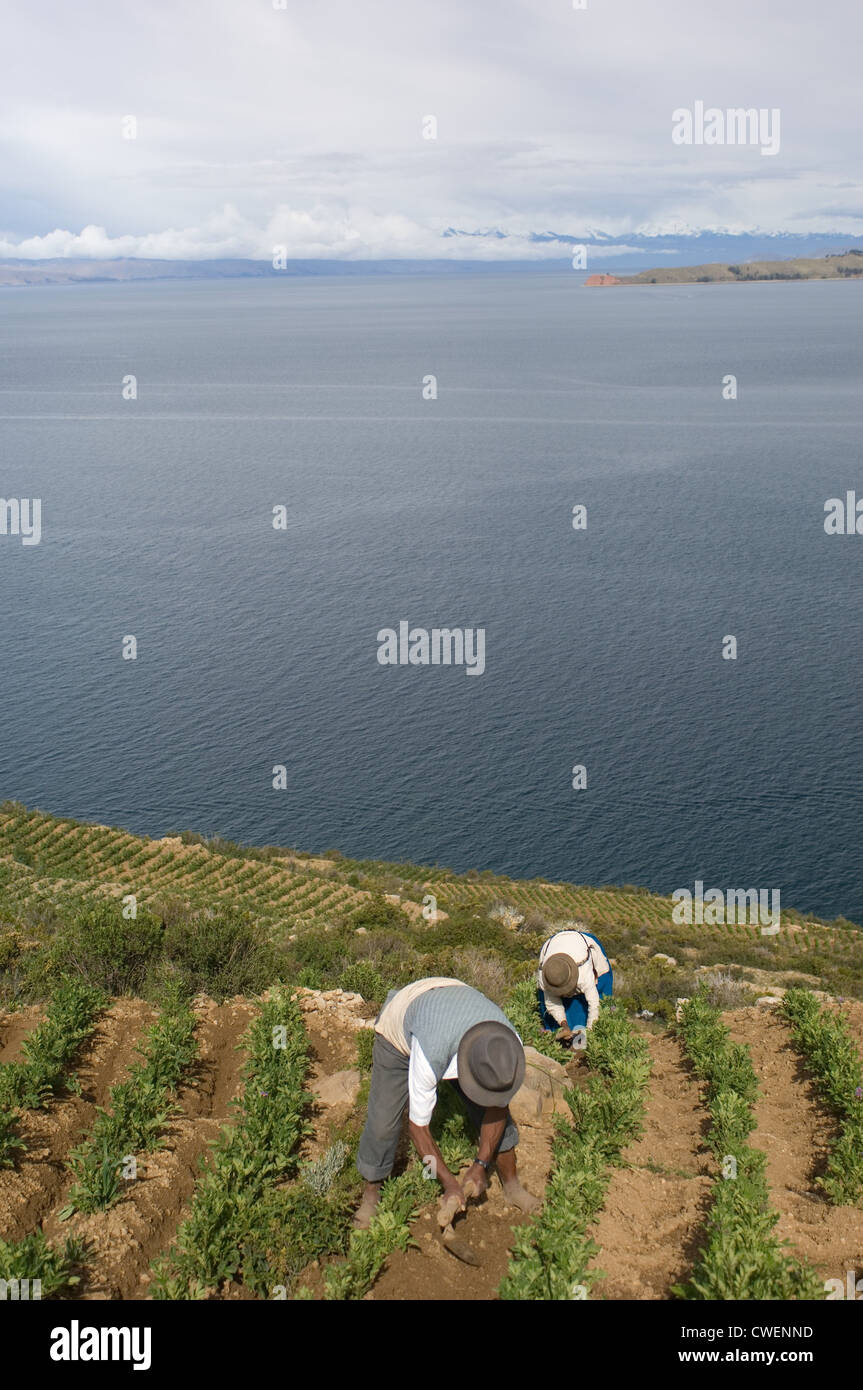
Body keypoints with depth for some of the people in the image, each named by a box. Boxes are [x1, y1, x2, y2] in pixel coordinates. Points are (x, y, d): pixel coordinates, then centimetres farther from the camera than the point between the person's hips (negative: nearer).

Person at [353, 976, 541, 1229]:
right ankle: (371, 1193, 22)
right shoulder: (431, 1055, -46)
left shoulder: (508, 1045, -33)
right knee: (382, 1122, -6)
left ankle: (511, 1185, 23)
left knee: (496, 1110, -1)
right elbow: (418, 1126, -31)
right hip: (399, 1035, -3)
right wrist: (449, 1184, -25)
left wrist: (481, 1165, -15)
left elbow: (497, 1103, -14)